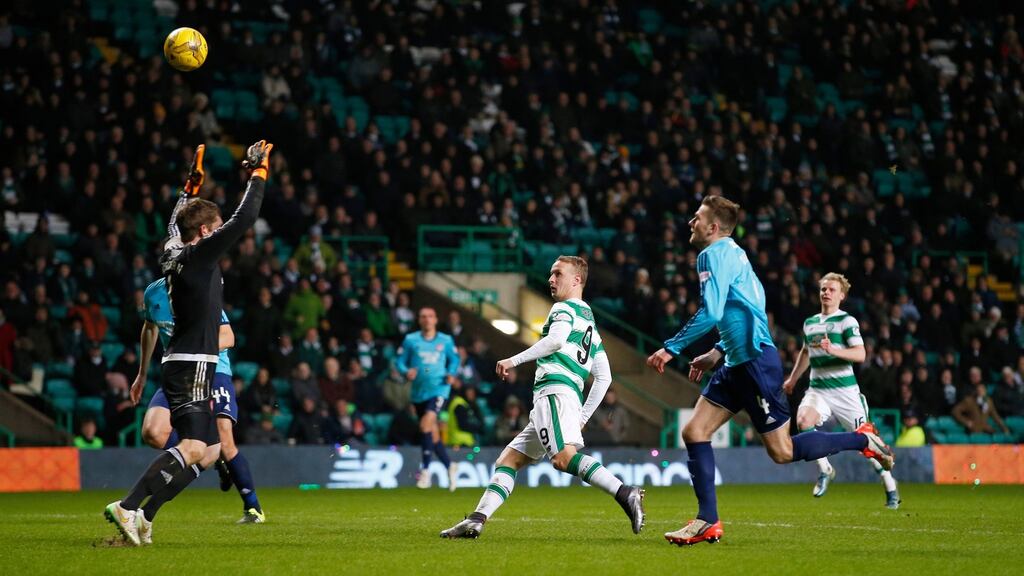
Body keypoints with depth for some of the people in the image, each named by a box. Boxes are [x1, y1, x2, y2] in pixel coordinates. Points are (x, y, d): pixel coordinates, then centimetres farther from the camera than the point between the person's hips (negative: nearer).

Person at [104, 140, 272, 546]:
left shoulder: (175, 251, 13)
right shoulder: (199, 254, -10)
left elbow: (177, 221, 36)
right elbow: (244, 219, -13)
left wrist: (192, 185, 38)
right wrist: (258, 173, -3)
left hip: (185, 367, 10)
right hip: (191, 367, -10)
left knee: (209, 451, 11)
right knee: (193, 447, -21)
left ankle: (143, 517, 5)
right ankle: (127, 507, -28)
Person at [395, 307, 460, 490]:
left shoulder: (446, 341, 4)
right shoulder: (410, 340, 3)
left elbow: (454, 359, 18)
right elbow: (399, 361, 5)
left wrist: (451, 374, -1)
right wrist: (406, 372, -15)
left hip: (439, 389, -3)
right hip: (419, 392, 3)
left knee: (426, 424, -24)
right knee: (432, 434, 9)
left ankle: (425, 470, -17)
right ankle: (449, 466, 31)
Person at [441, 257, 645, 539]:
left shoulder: (564, 308, 5)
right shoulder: (591, 325, 31)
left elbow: (556, 339, -18)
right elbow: (604, 377, 28)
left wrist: (514, 360, -15)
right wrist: (583, 417, 28)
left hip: (554, 391, -10)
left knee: (564, 457, -29)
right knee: (507, 461, 8)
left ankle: (625, 494, -38)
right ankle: (476, 521, -1)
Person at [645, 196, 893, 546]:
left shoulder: (715, 254, -12)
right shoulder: (732, 253, 18)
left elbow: (710, 314, -22)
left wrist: (671, 349, -16)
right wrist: (718, 352, 23)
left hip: (756, 363, -10)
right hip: (738, 364, 10)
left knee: (782, 452, -5)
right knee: (694, 432, 2)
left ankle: (862, 440, 8)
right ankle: (707, 522, 2)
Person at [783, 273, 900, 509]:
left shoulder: (847, 321, -4)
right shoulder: (810, 323, 15)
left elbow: (860, 354, -16)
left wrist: (833, 350, -29)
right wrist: (793, 379, 37)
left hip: (844, 390, -5)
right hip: (818, 389, 5)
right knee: (803, 421, -25)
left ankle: (890, 487, 15)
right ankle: (825, 470, -7)